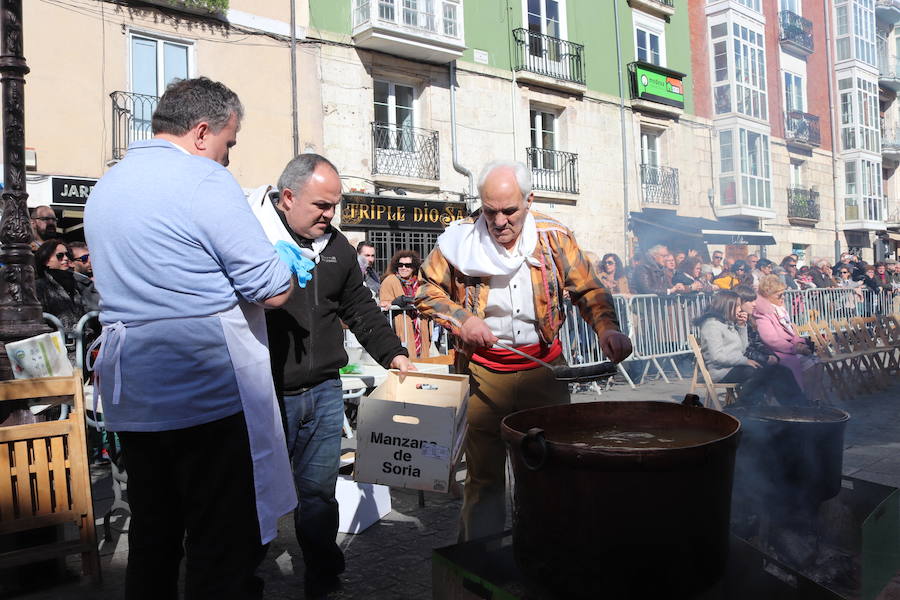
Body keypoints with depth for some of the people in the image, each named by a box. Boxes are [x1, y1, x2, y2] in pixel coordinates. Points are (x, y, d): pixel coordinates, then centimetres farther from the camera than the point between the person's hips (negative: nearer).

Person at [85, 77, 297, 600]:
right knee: (227, 553, 2)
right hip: (209, 394, -8)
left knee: (152, 537, 21)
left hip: (131, 398, 9)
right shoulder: (205, 180, -12)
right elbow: (273, 292, -14)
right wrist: (286, 266, 6)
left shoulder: (105, 188, 14)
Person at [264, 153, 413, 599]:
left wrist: (392, 353, 12)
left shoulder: (337, 246, 11)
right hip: (267, 396, -4)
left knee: (319, 493, 12)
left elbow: (361, 308, 18)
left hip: (324, 394, 5)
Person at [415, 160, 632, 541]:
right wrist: (462, 320, -14)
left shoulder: (554, 237, -3)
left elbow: (589, 290, 1)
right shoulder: (461, 239, -6)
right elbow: (426, 290, 2)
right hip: (483, 374, -1)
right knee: (483, 472, 9)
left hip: (544, 368, 2)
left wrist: (607, 328, -19)